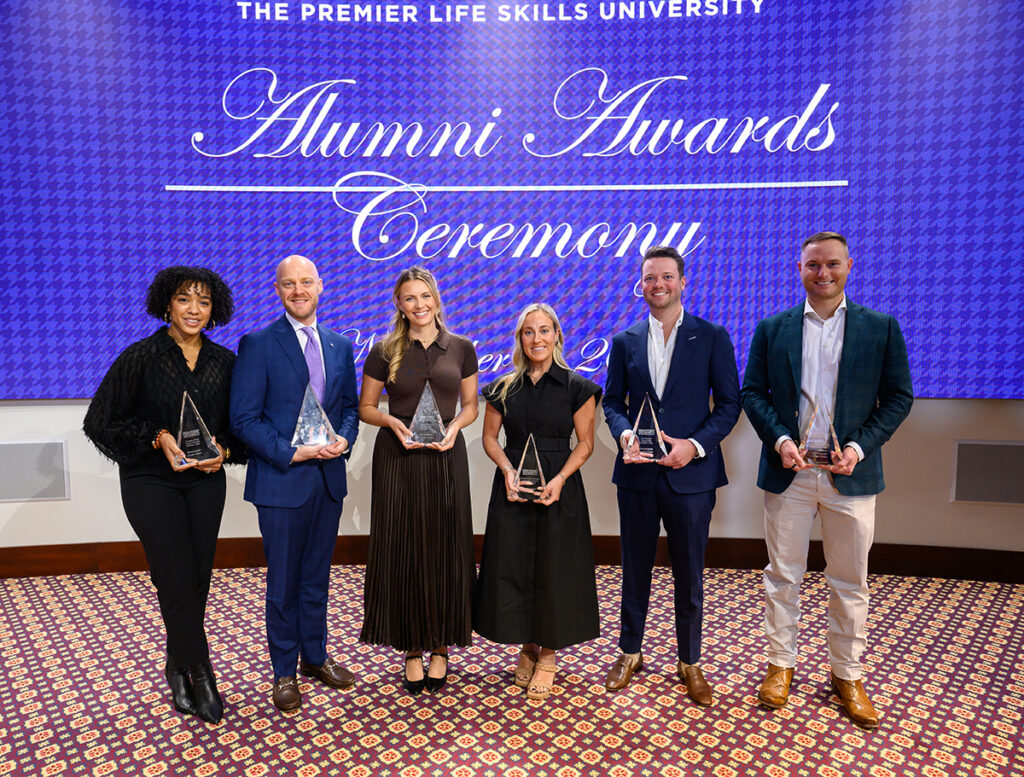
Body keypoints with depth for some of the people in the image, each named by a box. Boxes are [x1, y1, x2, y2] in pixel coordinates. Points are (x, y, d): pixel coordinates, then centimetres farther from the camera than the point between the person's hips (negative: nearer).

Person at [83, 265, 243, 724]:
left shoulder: (224, 362, 3)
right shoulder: (140, 356, -6)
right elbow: (102, 421, -4)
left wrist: (222, 450, -9)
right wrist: (158, 438, -16)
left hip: (205, 481, 3)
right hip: (150, 480, -3)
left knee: (198, 579, 7)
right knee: (178, 576, -10)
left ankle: (178, 671, 27)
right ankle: (199, 673, 7)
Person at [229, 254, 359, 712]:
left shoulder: (339, 346, 8)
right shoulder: (258, 345, -7)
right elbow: (244, 418, -10)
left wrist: (345, 439, -7)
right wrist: (292, 453, -18)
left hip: (329, 477, 4)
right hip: (281, 481, -4)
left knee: (317, 577, 18)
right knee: (283, 582, 9)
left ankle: (315, 656, 36)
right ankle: (284, 671, 27)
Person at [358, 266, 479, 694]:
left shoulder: (461, 348, 4)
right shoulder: (384, 352, 1)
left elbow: (470, 405, 10)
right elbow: (365, 407, 6)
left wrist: (455, 426, -9)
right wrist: (394, 422, -13)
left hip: (446, 459, 1)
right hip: (397, 459, -1)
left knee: (445, 551, 6)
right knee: (403, 552, 5)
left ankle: (441, 648, 22)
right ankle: (412, 650, 20)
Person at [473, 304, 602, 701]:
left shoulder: (577, 387, -3)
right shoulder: (504, 388, 4)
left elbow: (585, 443, -3)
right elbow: (489, 437, 8)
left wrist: (560, 479, -16)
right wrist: (507, 470, -9)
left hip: (559, 489, -2)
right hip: (512, 489, 2)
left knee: (554, 569, 4)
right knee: (512, 567, 6)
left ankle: (548, 654, 24)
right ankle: (526, 646, 29)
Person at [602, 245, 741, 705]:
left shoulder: (712, 337, -1)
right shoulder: (624, 341, 6)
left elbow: (729, 404, -2)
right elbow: (612, 401, 10)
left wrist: (694, 445, -15)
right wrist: (624, 434, -11)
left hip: (690, 473, -2)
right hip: (637, 473, 2)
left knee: (689, 574, 11)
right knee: (635, 568, 14)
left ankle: (690, 662, 30)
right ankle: (630, 653, 32)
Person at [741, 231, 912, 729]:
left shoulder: (881, 328, 3)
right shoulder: (772, 329, 4)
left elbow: (898, 396, 2)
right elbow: (752, 392, 4)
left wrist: (860, 447, -10)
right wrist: (779, 440, -11)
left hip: (850, 475, 0)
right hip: (789, 471, 0)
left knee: (849, 582, 11)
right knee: (782, 575, 10)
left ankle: (848, 674, 28)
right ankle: (781, 664, 26)